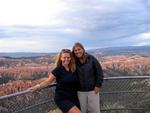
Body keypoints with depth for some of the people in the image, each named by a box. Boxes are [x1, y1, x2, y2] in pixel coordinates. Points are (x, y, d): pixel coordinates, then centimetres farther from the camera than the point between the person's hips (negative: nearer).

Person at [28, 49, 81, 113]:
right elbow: (47, 81, -10)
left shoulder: (73, 69, 3)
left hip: (73, 98, 6)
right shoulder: (58, 70, -11)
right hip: (62, 99, -6)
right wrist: (37, 87, -22)